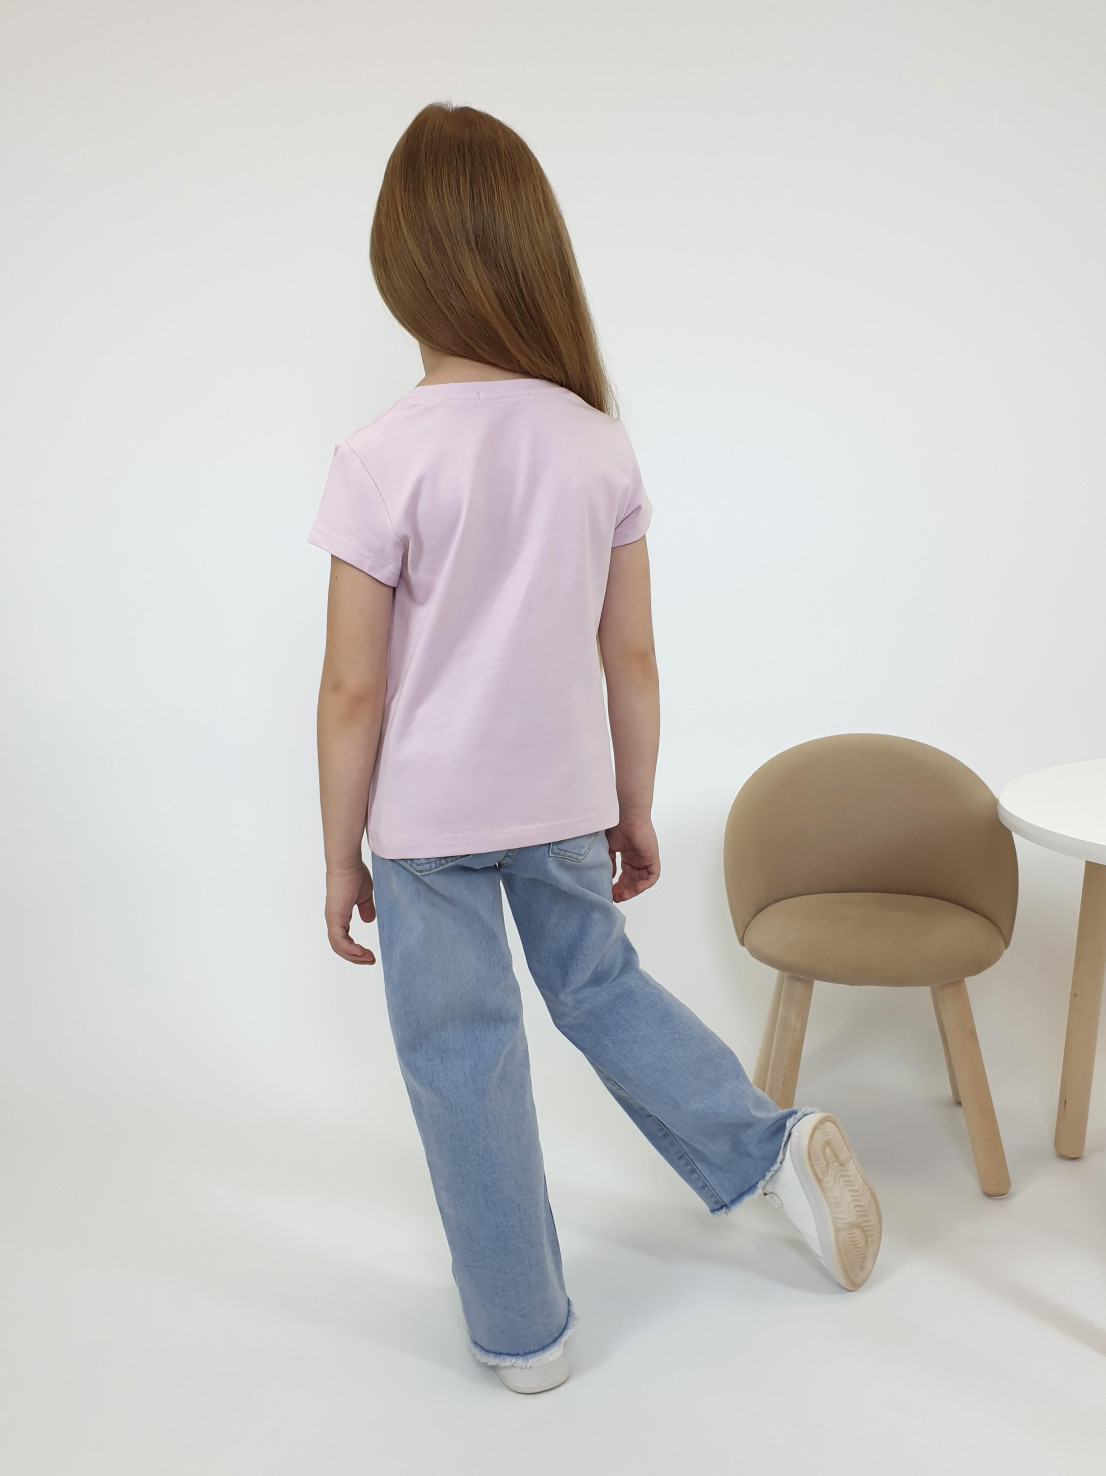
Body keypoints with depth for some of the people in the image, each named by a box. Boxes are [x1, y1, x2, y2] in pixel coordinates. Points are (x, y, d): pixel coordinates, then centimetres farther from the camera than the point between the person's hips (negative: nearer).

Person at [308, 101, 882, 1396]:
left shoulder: (382, 459, -17)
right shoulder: (600, 443, -6)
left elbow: (355, 688, -14)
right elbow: (631, 659, 0)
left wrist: (340, 855, -2)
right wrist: (635, 809, 12)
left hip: (428, 816, -4)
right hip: (564, 800, 4)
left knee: (462, 1060, 11)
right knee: (602, 985, 29)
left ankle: (520, 1332, 26)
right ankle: (772, 1146, 22)